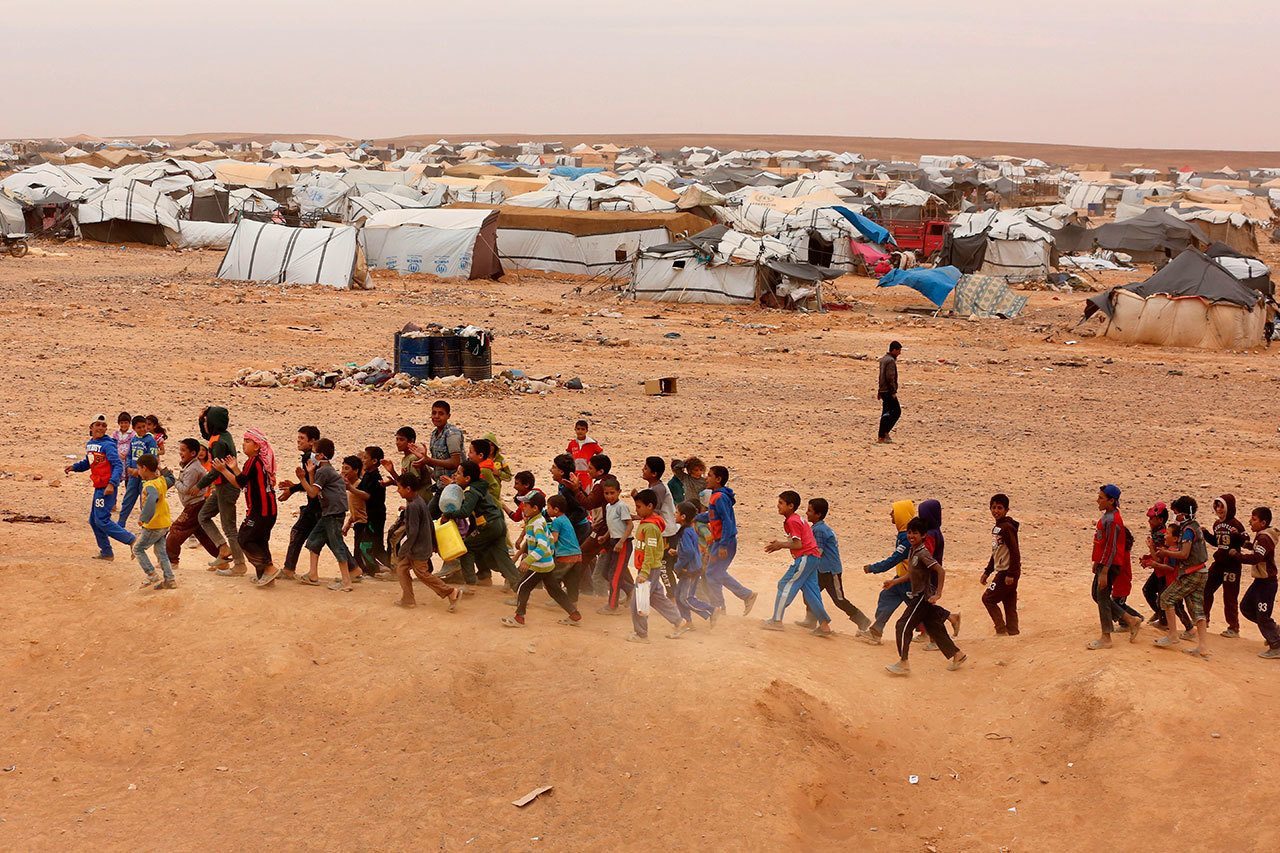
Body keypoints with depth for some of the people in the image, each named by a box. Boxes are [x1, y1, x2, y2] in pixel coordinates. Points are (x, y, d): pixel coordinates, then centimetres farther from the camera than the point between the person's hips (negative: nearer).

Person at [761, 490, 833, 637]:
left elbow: (798, 544, -17)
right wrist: (780, 543, 14)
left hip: (805, 558, -10)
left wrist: (781, 545, -6)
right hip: (812, 558, 10)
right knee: (810, 591, 10)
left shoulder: (792, 521, -12)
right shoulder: (798, 519, 18)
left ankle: (777, 620, -2)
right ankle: (824, 625, 8)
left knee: (785, 585, -4)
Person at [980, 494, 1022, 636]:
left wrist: (1011, 574, -22)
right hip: (1001, 571, 9)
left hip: (1008, 572, -9)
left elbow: (1015, 552, -20)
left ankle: (1001, 630, -1)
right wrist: (987, 571, 22)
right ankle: (1013, 632, 11)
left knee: (988, 598, -5)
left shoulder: (1007, 527, -15)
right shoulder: (996, 528, 14)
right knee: (1009, 604, 9)